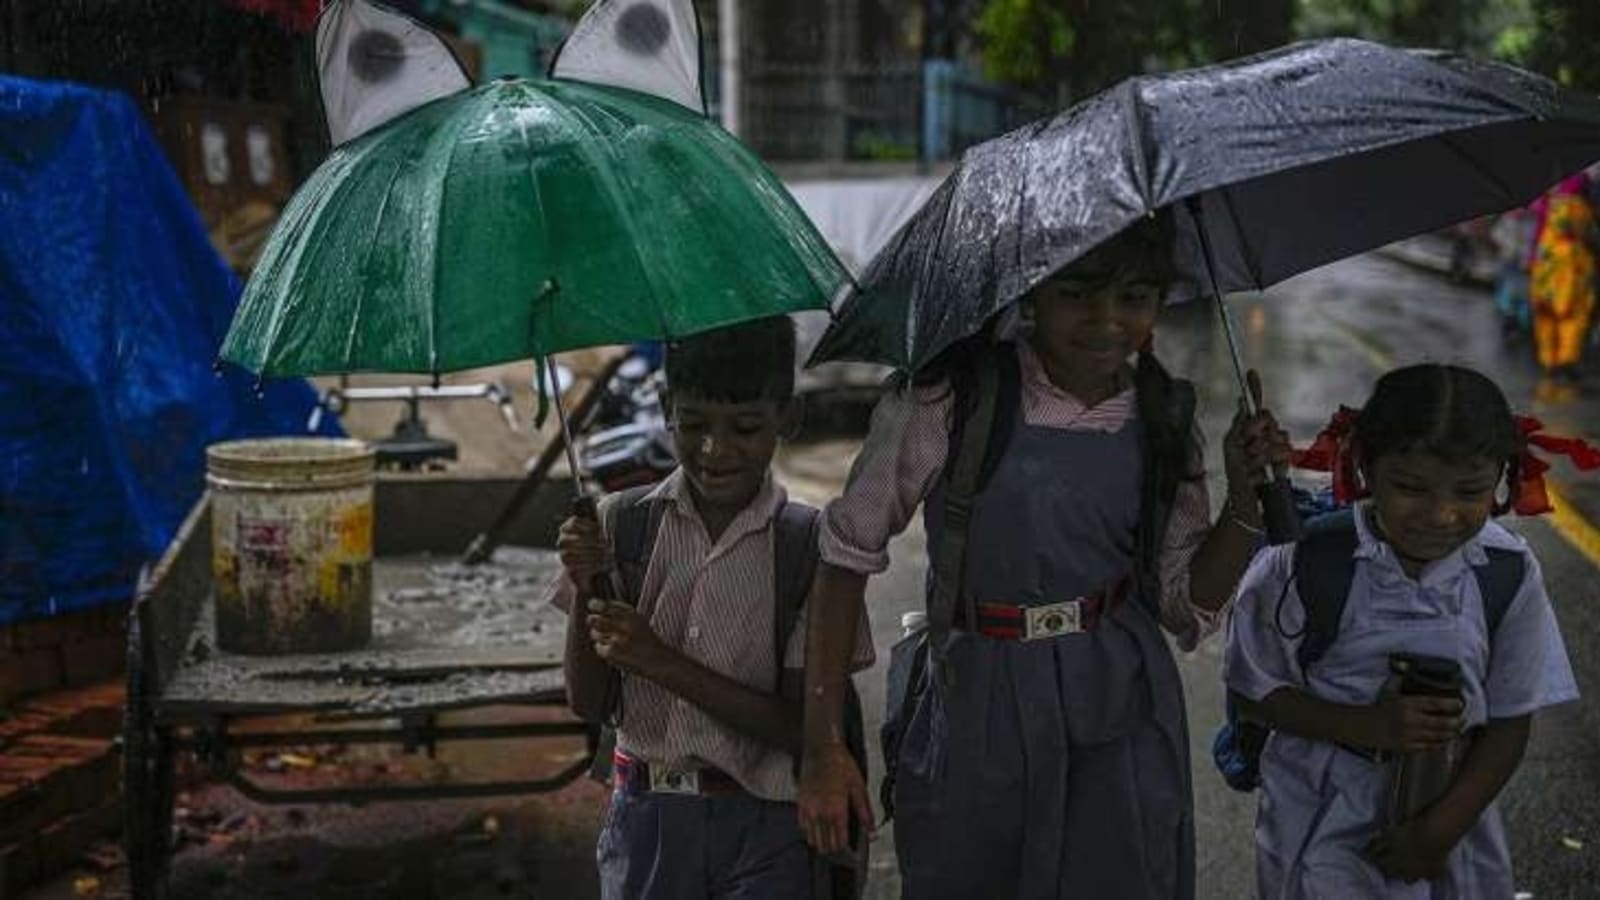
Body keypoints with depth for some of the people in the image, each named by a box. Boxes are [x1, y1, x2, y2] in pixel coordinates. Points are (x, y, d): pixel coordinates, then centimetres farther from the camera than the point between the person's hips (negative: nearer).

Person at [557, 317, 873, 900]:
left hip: (761, 832, -2)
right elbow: (589, 706, 0)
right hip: (644, 821, 2)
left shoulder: (810, 545, -9)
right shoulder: (624, 523, -1)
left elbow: (799, 730, -12)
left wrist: (661, 661, -20)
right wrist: (583, 591, -16)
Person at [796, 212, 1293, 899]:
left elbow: (1188, 607, 4)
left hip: (1124, 723, 3)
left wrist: (1245, 497, -11)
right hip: (977, 715, -3)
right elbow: (847, 552, -11)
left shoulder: (1163, 417, -2)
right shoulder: (950, 397, -16)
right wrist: (820, 745, -12)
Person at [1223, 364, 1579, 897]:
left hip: (1452, 810, 2)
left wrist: (1442, 830, -11)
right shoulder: (1304, 562, -18)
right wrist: (1368, 727, -23)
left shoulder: (1509, 574, -11)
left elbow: (1510, 721, -3)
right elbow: (1257, 691, -9)